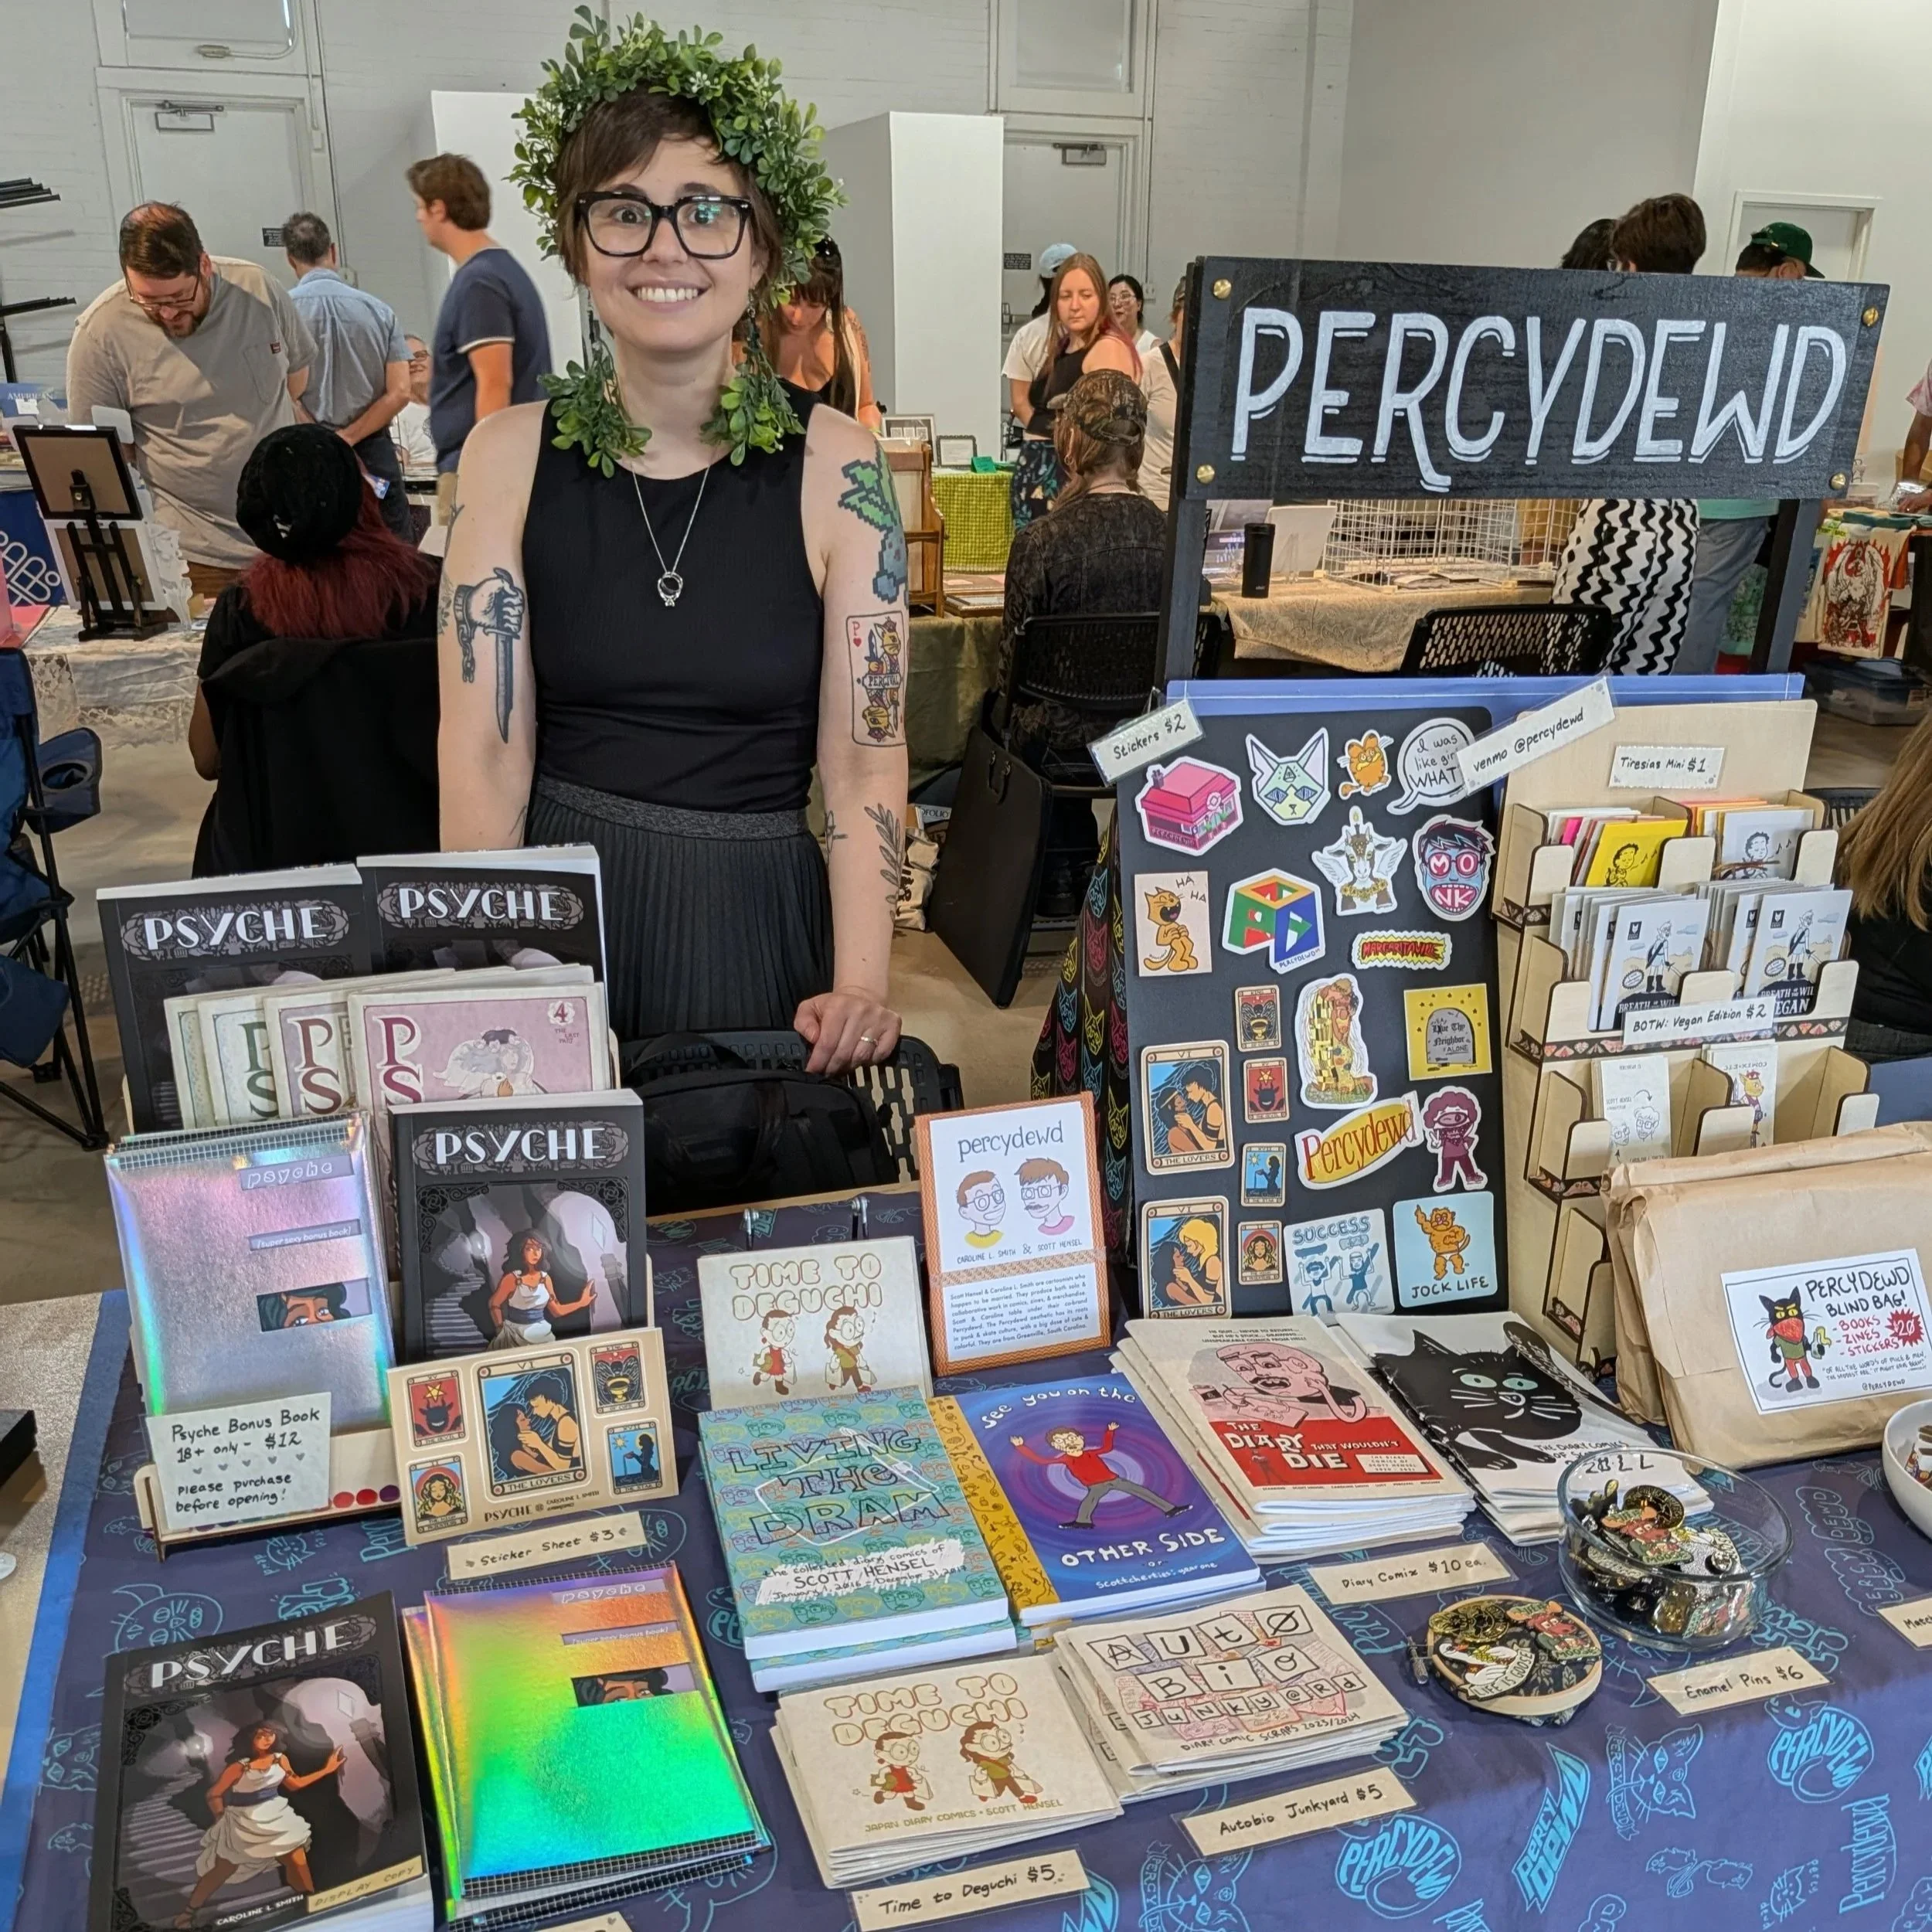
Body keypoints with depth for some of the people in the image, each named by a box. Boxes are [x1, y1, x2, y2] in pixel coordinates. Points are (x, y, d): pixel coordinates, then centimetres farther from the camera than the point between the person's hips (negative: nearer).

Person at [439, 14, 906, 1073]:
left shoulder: (835, 463, -4)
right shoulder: (509, 455, -1)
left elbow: (865, 758, -6)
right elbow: (484, 753, -5)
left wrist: (860, 984, -18)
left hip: (758, 916, 0)